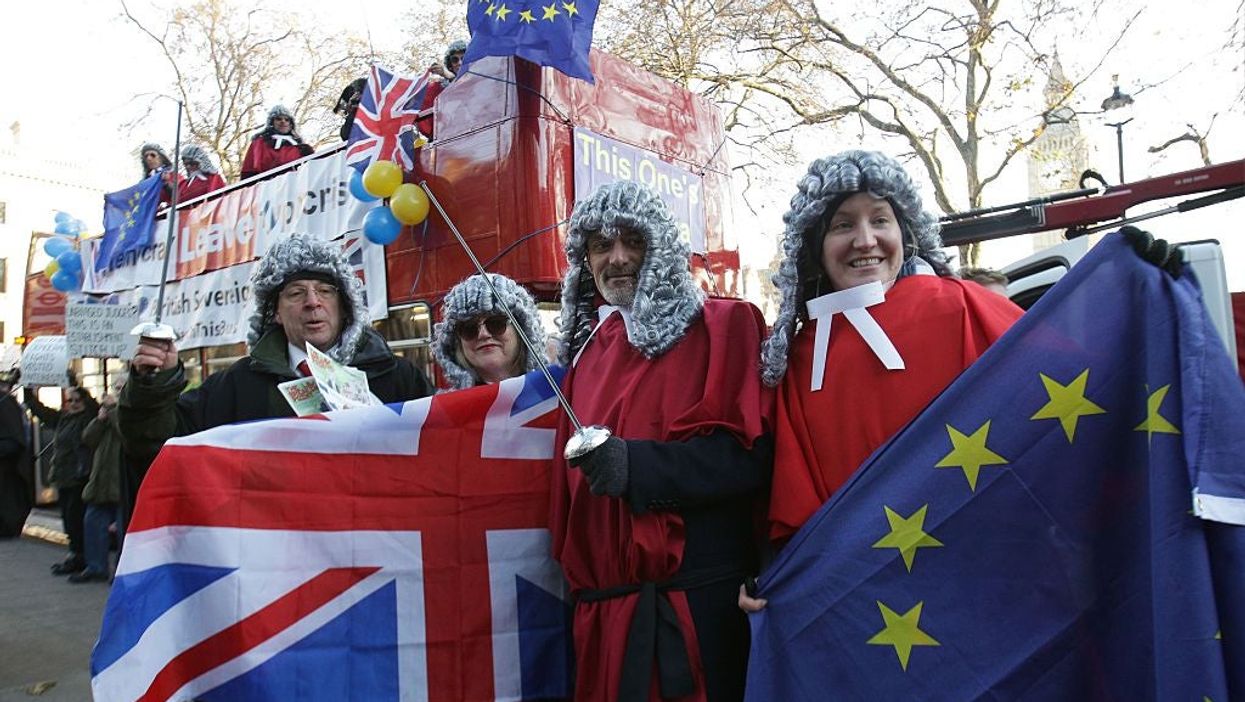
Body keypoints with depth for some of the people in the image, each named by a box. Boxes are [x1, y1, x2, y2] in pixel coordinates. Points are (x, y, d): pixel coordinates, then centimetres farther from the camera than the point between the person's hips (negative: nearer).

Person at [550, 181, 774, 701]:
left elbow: (754, 454, -14)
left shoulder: (722, 326, -3)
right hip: (601, 602, 6)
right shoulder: (585, 347, 15)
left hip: (695, 599, -5)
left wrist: (638, 466, -24)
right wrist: (574, 575, 18)